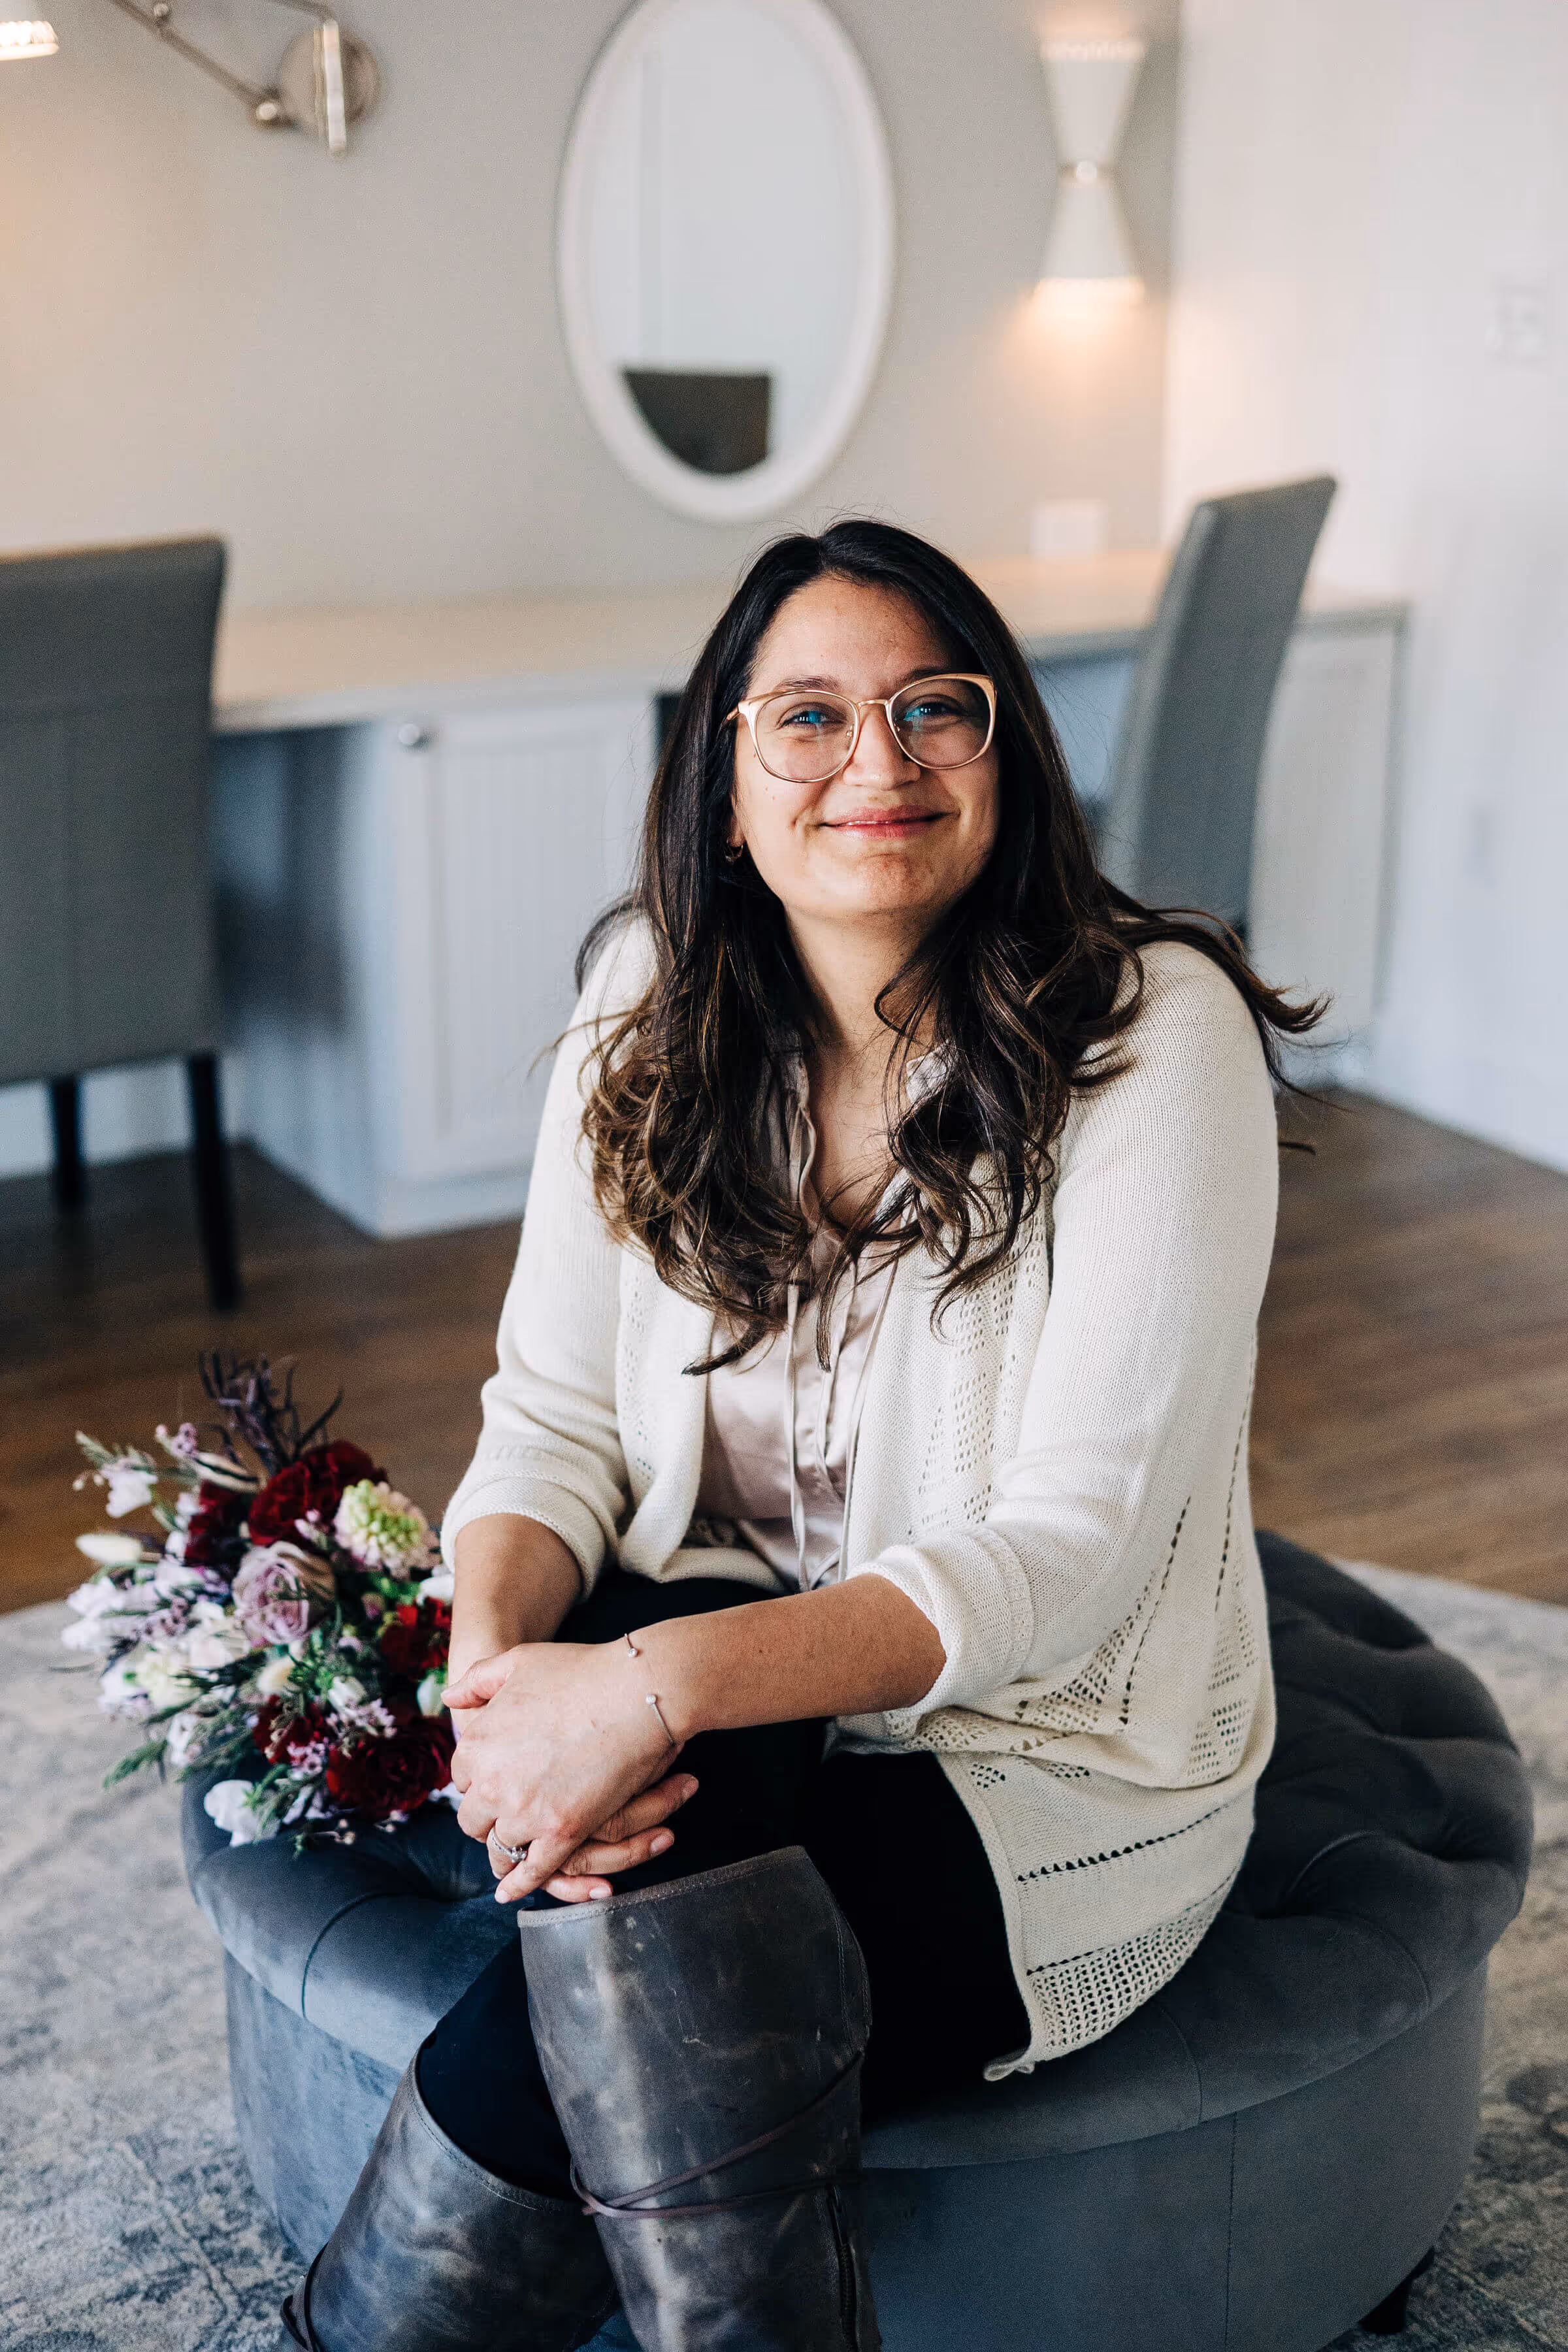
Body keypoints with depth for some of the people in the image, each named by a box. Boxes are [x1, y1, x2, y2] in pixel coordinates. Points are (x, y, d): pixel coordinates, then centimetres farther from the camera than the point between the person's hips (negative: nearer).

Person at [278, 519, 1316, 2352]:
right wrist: (496, 1650, -24)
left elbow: (1067, 1546, -21)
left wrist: (662, 1684, -33)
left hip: (1050, 1768, -3)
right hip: (730, 1705, 4)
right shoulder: (652, 1005, -1)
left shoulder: (1153, 1033, -16)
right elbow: (557, 1414, 0)